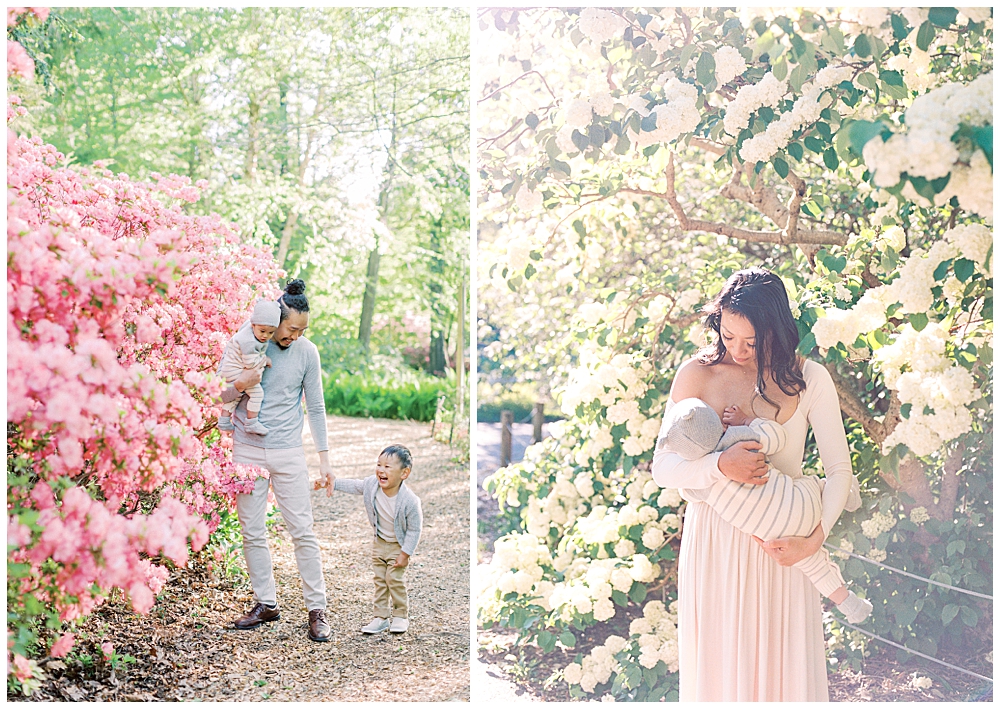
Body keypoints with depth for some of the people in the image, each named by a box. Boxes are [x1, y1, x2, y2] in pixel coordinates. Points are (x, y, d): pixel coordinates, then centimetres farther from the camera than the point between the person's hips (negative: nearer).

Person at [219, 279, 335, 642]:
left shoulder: (307, 352, -1)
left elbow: (315, 407, 5)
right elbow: (220, 395, 4)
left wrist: (324, 458, 3)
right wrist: (239, 386, -19)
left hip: (288, 452, -1)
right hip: (248, 450, 1)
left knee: (302, 531, -2)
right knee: (252, 532, 6)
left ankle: (317, 608, 4)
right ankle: (266, 603, 18)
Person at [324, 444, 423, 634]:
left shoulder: (409, 501, -32)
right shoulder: (372, 484, -18)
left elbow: (414, 529, -21)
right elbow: (354, 486, 5)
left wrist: (405, 554, -18)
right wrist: (333, 482, 5)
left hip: (397, 546, -5)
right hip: (378, 542, 5)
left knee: (394, 579, -4)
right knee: (379, 580, 9)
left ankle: (401, 616, 16)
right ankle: (381, 617, 19)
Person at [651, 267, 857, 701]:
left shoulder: (809, 379, -3)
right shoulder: (697, 375, -3)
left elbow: (839, 469, 0)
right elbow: (663, 468, -5)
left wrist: (814, 541, -12)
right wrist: (720, 467, -22)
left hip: (782, 544, 0)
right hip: (712, 540, 0)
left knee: (783, 665, 7)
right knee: (717, 663, 7)